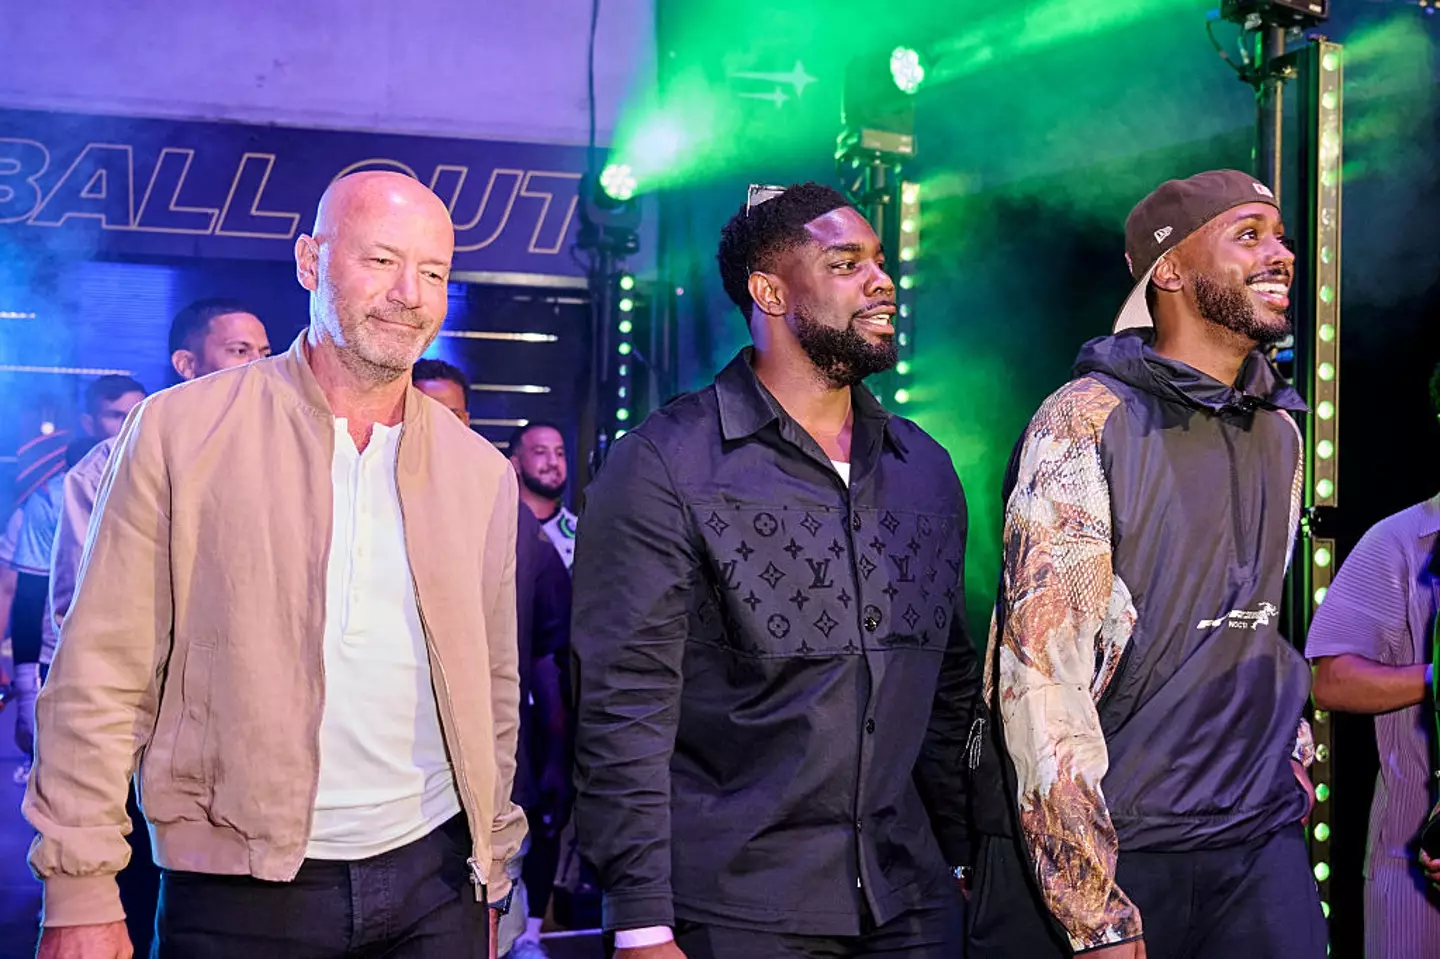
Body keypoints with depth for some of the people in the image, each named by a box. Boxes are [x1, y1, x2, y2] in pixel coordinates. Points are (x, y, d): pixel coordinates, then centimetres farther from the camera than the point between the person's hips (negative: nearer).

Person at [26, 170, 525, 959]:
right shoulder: (181, 429, -4)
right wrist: (80, 894, -9)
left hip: (433, 880, 3)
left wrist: (489, 877, 12)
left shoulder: (482, 474, 6)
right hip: (240, 894, -2)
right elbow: (102, 679, -6)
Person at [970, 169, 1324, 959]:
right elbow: (1040, 675, -18)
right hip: (1106, 848, -5)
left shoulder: (1279, 432, 9)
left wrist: (1291, 747, 10)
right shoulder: (1086, 422, -12)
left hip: (1260, 841, 6)